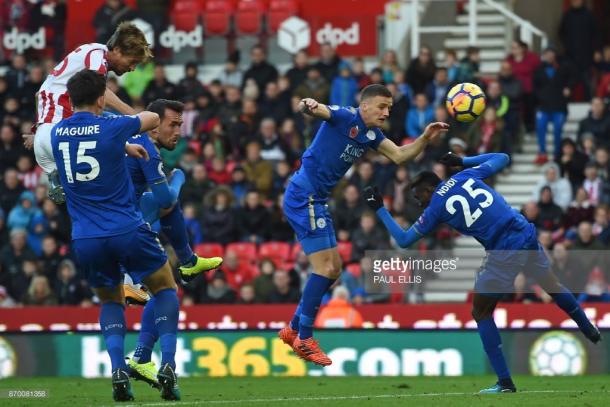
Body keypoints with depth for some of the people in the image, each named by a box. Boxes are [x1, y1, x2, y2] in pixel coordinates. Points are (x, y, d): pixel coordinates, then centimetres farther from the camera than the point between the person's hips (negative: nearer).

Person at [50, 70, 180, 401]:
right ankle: (167, 366, 1)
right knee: (165, 289, 18)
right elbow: (153, 119, 13)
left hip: (85, 238, 4)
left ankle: (118, 371, 1)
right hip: (127, 231, -3)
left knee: (111, 301, 24)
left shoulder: (57, 133, 5)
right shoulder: (111, 128, -8)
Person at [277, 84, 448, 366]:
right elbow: (316, 110, -31)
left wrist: (425, 138, -3)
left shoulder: (371, 135, 10)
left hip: (317, 201, 10)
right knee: (324, 267, -12)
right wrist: (308, 106, -55)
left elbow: (399, 155, 13)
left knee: (333, 270, 14)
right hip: (304, 197, -10)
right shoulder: (344, 118, -14)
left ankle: (293, 329, 23)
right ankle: (304, 339, -5)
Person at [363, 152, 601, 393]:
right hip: (528, 236, 5)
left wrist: (379, 209, 18)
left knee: (481, 312, 9)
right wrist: (463, 161, 29)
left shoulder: (435, 208, 2)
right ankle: (590, 332, 45)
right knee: (553, 287, 30)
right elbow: (502, 158, 26)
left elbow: (404, 240, 10)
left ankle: (505, 382, 5)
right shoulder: (466, 175, 12)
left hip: (504, 253, -5)